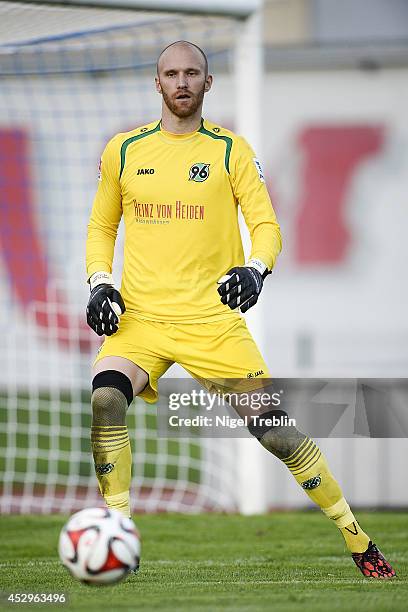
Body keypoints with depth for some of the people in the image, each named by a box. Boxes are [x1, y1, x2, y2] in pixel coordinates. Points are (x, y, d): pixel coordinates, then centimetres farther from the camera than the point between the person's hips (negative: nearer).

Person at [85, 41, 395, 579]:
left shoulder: (231, 150, 4)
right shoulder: (123, 150, 9)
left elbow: (266, 225, 0)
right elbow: (101, 227, 19)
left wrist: (255, 268, -21)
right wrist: (100, 282, 1)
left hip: (213, 318, -1)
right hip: (139, 315, 1)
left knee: (276, 431, -7)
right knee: (105, 398, -28)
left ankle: (359, 542, 11)